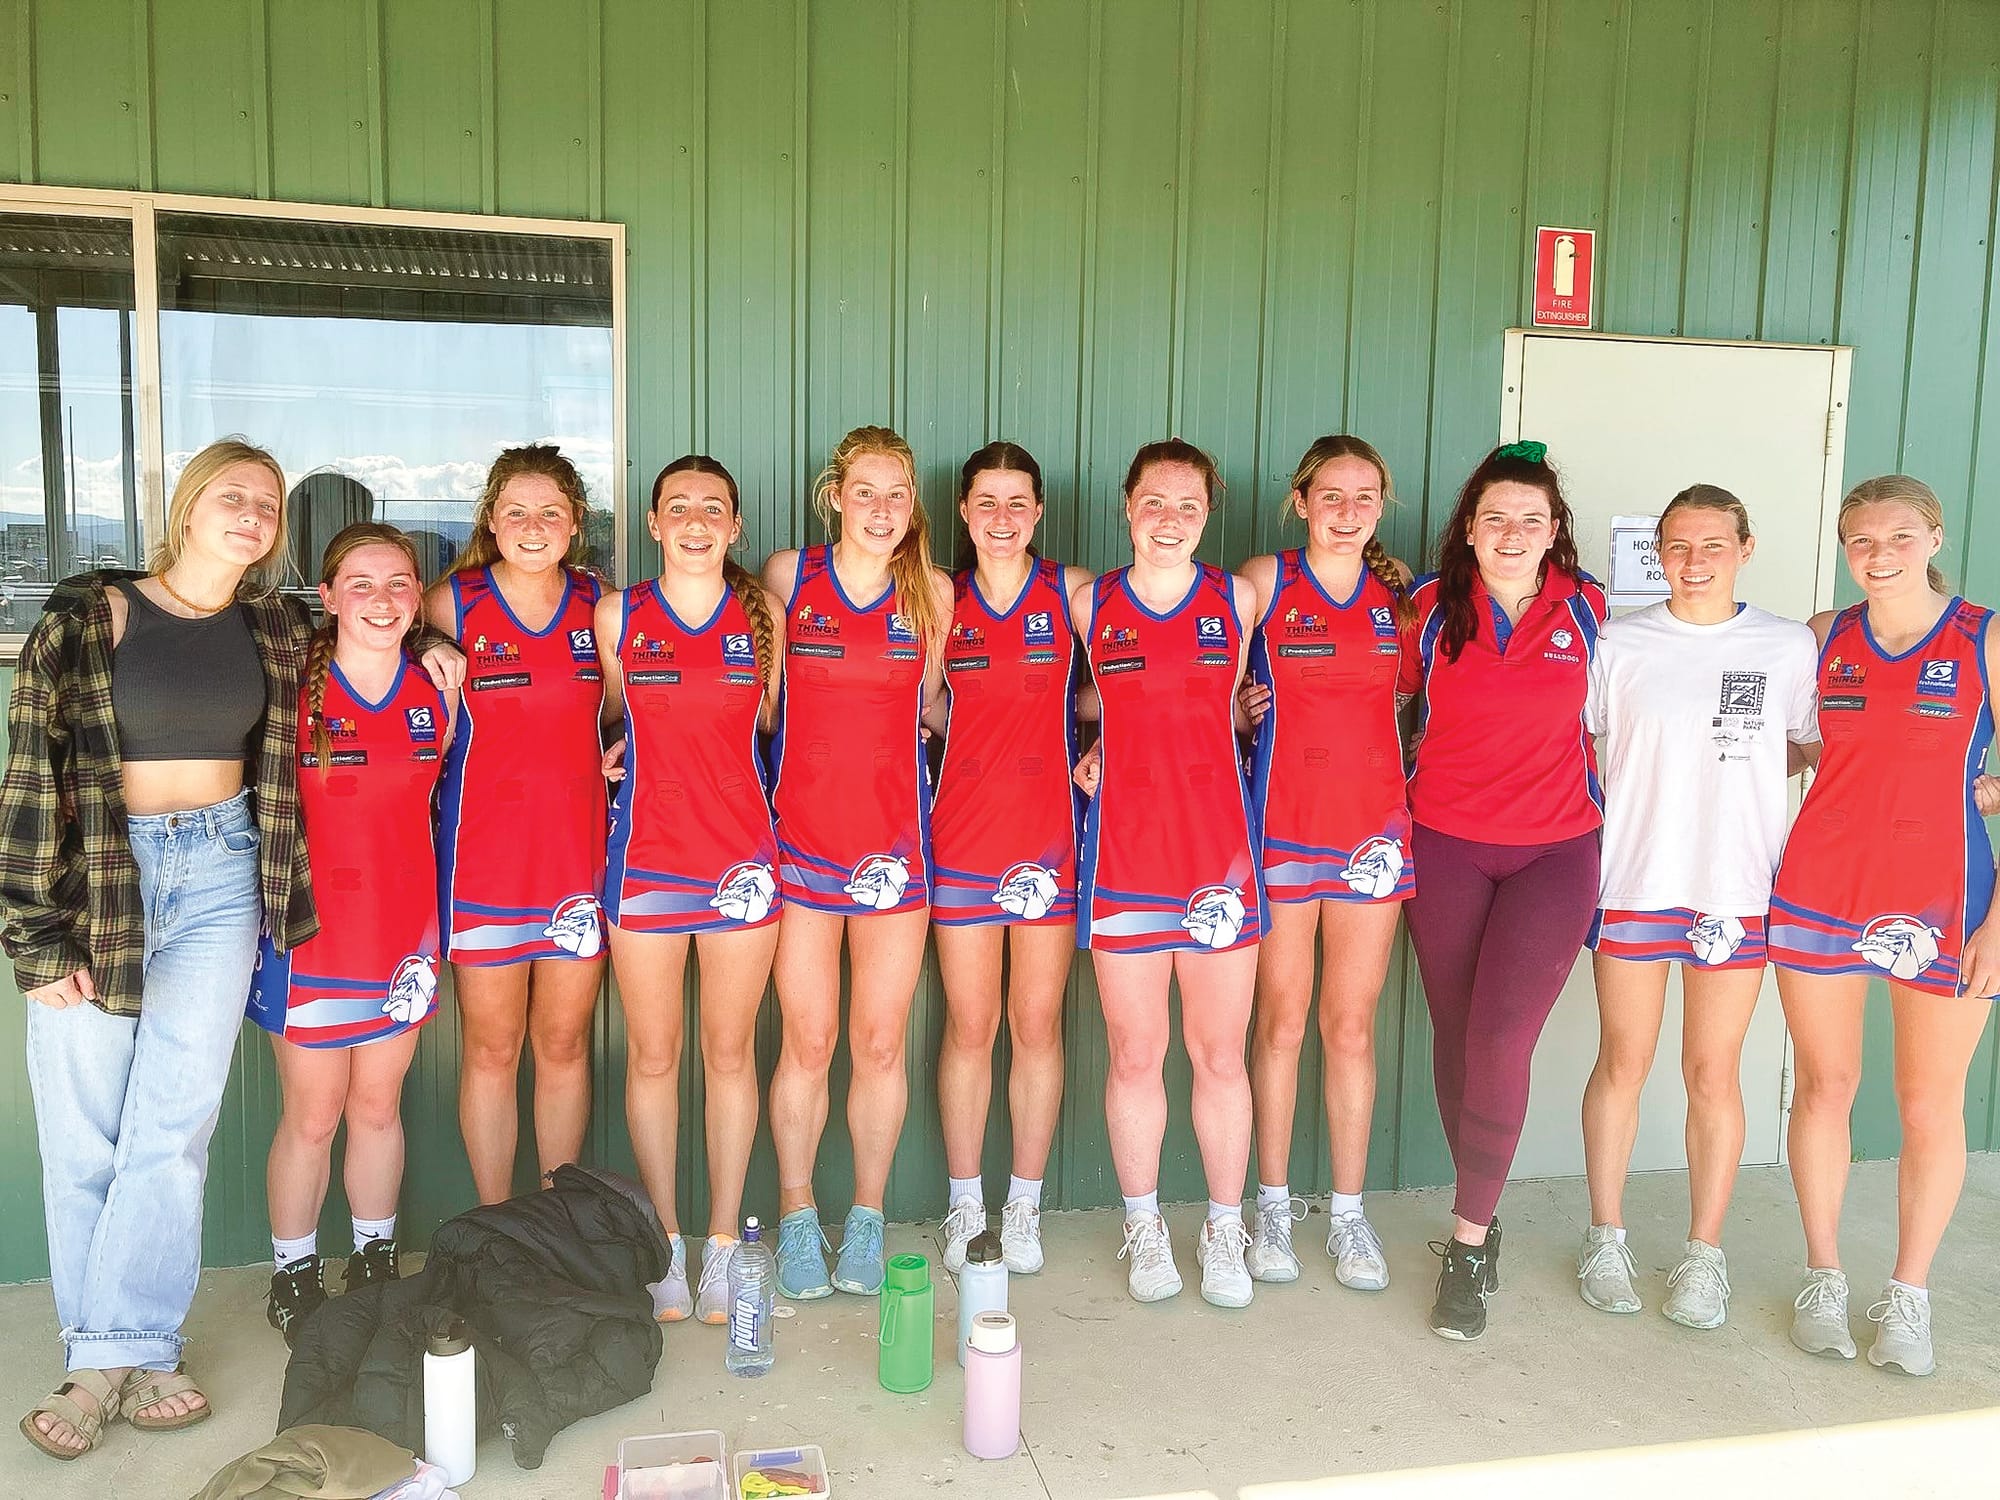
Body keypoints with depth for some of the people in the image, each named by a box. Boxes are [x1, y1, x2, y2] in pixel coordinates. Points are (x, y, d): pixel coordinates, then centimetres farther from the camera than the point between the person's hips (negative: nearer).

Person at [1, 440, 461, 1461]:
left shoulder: (280, 634, 7)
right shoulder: (89, 615, -4)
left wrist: (420, 649, 10)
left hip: (219, 877, 2)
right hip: (97, 875, -2)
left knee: (173, 1124, -2)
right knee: (84, 1133, 2)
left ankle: (121, 1355, 8)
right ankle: (110, 1352, 15)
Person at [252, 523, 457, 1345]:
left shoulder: (436, 689, 1)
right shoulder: (294, 688, -10)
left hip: (403, 929, 3)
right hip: (311, 930, -3)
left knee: (378, 1106, 14)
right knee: (312, 1117, 7)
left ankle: (375, 1263, 30)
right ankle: (293, 1279, 25)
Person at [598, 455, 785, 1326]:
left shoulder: (764, 615, 4)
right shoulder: (617, 616, 4)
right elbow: (609, 720, 16)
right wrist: (614, 760, -1)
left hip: (742, 855, 0)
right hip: (644, 856, 0)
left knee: (729, 1052, 7)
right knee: (652, 1056, 6)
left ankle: (723, 1243, 20)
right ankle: (665, 1245, 21)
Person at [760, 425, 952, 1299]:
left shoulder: (932, 591, 4)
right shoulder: (787, 576, 0)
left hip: (894, 841, 1)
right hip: (801, 834, -1)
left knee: (880, 1043, 6)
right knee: (807, 1042, 4)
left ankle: (867, 1218, 23)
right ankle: (796, 1218, 22)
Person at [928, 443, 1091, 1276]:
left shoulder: (1072, 591, 2)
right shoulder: (941, 600, 6)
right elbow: (934, 711, 12)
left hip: (1049, 835, -1)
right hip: (962, 833, 1)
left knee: (1037, 1026, 5)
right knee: (969, 1026, 5)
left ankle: (1024, 1206, 20)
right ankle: (964, 1204, 20)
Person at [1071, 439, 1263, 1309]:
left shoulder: (1237, 600, 5)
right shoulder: (1089, 605, 5)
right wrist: (1097, 754, 2)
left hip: (1217, 851, 0)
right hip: (1122, 852, 0)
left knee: (1220, 1055, 6)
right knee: (1134, 1056, 6)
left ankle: (1224, 1231, 24)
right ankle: (1145, 1230, 25)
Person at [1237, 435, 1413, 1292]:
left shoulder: (1396, 589, 8)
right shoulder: (1265, 582, -1)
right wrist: (1244, 706, -15)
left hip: (1372, 827, 2)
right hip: (1282, 826, -2)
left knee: (1351, 1027, 6)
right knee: (1281, 1022, 5)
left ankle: (1348, 1214, 19)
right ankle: (1273, 1206, 20)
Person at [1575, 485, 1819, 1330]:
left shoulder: (1789, 647, 3)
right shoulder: (1618, 644, 1)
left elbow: (1812, 749, 13)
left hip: (1737, 888, 0)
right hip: (1632, 882, 0)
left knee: (1713, 1075, 6)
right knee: (1623, 1065, 8)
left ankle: (1704, 1255, 21)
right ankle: (1606, 1238, 24)